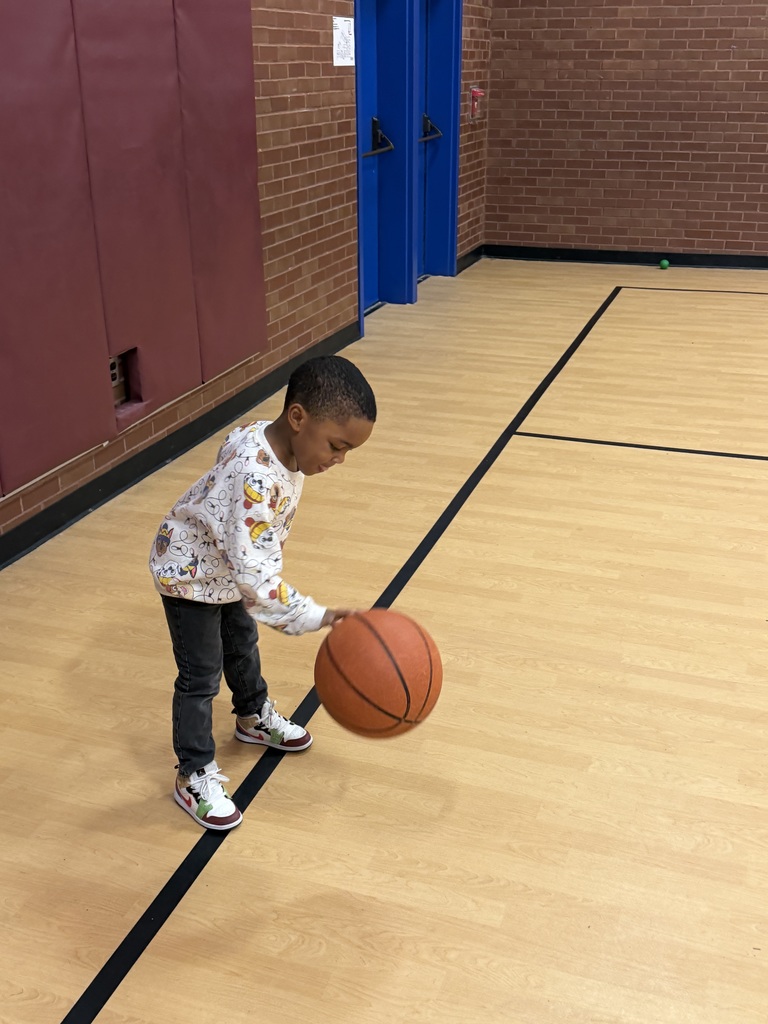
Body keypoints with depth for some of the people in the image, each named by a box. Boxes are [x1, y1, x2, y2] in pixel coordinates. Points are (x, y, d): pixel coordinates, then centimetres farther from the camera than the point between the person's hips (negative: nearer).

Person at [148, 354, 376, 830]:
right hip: (189, 573, -9)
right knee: (201, 676, 1)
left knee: (243, 643, 26)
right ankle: (194, 776, 19)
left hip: (227, 565, 9)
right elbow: (255, 573, -43)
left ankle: (255, 717, 50)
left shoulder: (275, 441, -16)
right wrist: (316, 617, -43)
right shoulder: (257, 477, -43)